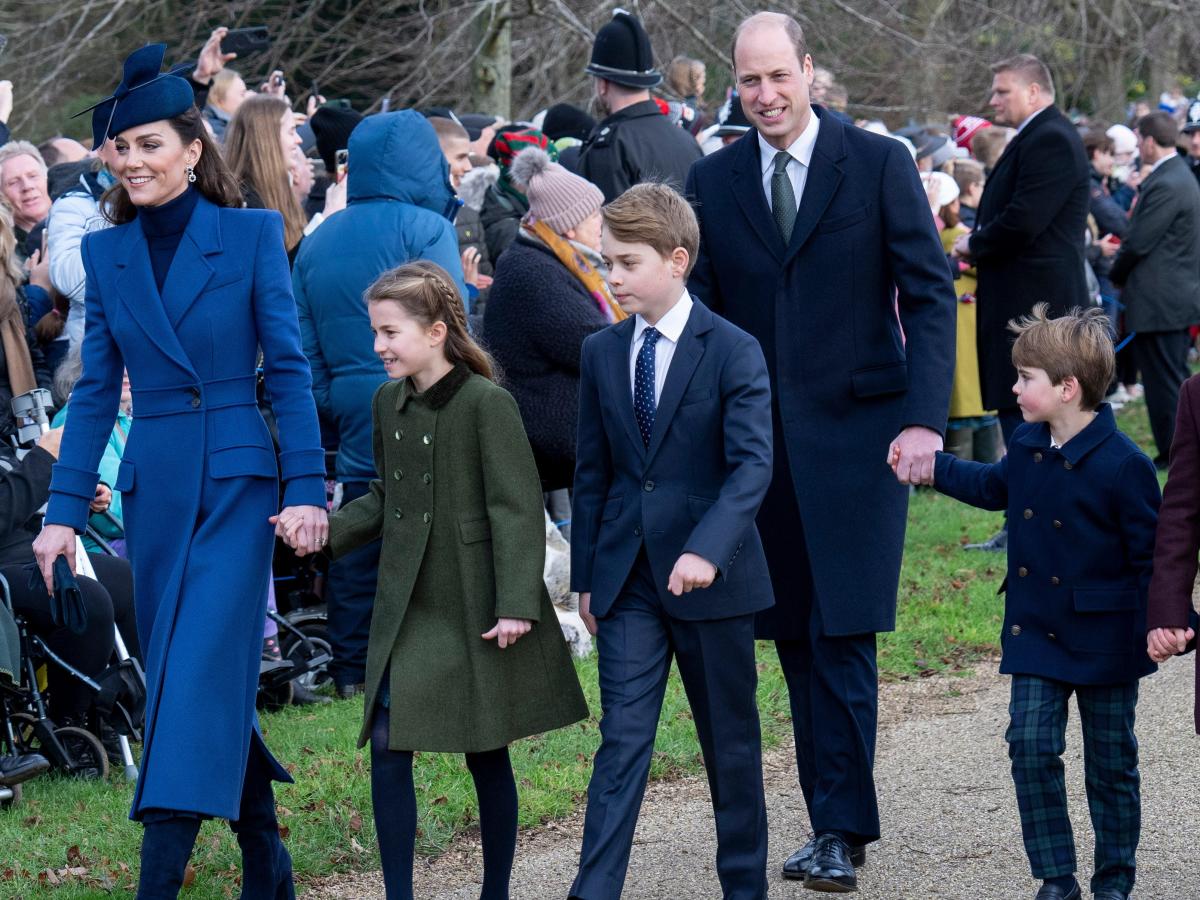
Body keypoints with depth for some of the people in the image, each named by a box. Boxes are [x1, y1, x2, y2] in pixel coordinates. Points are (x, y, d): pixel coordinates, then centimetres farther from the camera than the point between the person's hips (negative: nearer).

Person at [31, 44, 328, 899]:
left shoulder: (252, 235, -3)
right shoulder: (105, 253, 7)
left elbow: (290, 368, -4)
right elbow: (96, 389, 9)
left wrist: (307, 488, -11)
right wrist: (64, 509, 3)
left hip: (235, 477, -4)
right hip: (154, 484, 4)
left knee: (201, 668, -13)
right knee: (200, 671, 8)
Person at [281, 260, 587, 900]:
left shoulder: (487, 404, -13)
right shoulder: (388, 402, 7)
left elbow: (516, 509, -14)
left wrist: (516, 604, -19)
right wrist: (324, 528, 1)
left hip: (475, 607, -5)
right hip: (407, 604, 6)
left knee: (485, 752, 6)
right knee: (388, 746, -2)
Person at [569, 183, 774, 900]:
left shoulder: (734, 352, -8)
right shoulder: (602, 354, 6)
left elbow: (753, 464, -17)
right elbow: (593, 472, 12)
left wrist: (707, 550, -30)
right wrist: (586, 574, 10)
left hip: (711, 576, -3)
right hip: (627, 576, 3)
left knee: (731, 740, 9)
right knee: (622, 739, -3)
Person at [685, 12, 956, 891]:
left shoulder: (879, 163, -2)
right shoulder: (713, 181, 7)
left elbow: (931, 293, -4)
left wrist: (924, 416, -14)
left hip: (857, 431, -4)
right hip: (759, 439, 4)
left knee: (842, 637, -9)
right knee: (796, 638, 7)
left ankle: (842, 829, -6)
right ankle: (836, 821, 14)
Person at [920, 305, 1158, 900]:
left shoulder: (1121, 465, -19)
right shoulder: (1028, 444, 1)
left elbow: (1149, 554, -14)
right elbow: (997, 487, 24)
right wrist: (930, 465, 23)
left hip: (1104, 637, -5)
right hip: (1036, 629, 5)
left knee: (1111, 761, 8)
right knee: (1031, 745, -3)